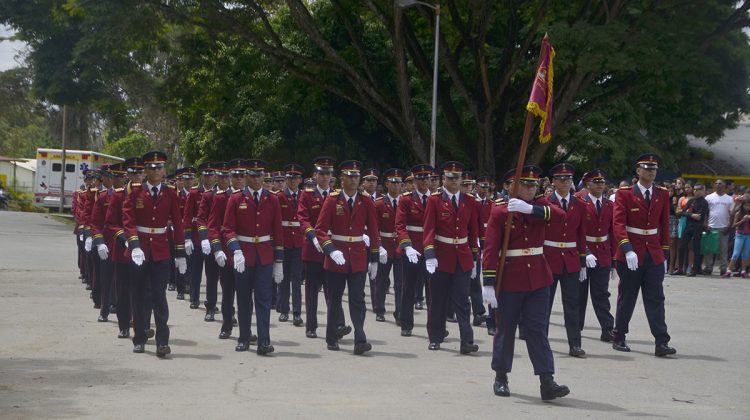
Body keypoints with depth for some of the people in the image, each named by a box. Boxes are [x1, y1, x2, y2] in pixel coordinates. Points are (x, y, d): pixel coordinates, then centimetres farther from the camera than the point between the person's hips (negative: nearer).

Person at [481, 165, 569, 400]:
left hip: (538, 277, 3)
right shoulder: (500, 212, -6)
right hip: (510, 279, -3)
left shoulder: (540, 206, 4)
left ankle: (547, 382, -4)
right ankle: (501, 379, 22)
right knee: (506, 329, 8)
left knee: (538, 329, 0)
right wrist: (488, 283, -16)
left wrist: (530, 209, -29)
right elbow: (490, 249, -10)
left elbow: (560, 216, -18)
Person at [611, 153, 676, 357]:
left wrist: (665, 254, 9)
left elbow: (664, 225, 12)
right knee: (626, 298, 8)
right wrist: (627, 250, -25)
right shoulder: (624, 194, -5)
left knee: (656, 299, -2)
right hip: (631, 256, -3)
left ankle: (661, 343, -5)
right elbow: (618, 224, -13)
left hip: (654, 256, 3)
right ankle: (618, 338, 21)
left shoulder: (662, 195, 8)